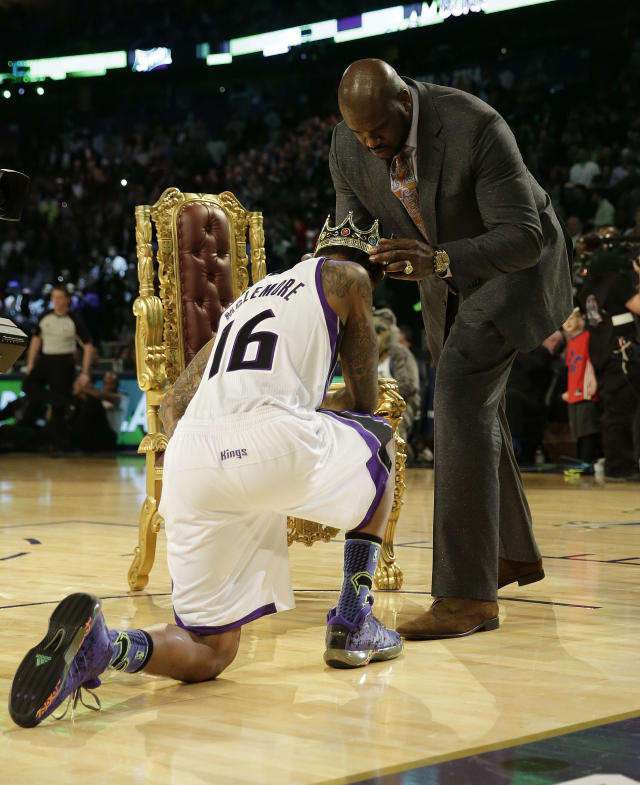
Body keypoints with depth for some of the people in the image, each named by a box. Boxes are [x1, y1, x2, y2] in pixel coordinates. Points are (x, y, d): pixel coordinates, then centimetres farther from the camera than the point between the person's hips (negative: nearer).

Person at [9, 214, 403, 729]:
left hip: (189, 458, 5)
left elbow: (173, 403, 36)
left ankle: (103, 645, -20)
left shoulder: (249, 297, 37)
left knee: (208, 654, 14)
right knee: (380, 442, 31)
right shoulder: (347, 276, 21)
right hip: (271, 440, -5)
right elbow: (364, 399, 24)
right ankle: (354, 624, 22)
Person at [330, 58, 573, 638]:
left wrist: (438, 262, -50)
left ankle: (466, 594, -26)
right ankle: (515, 553, 40)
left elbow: (523, 236, -35)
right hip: (448, 271, 7)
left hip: (516, 263, -7)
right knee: (475, 411, 17)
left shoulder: (476, 127, -34)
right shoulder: (349, 147, -15)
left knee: (462, 392, -25)